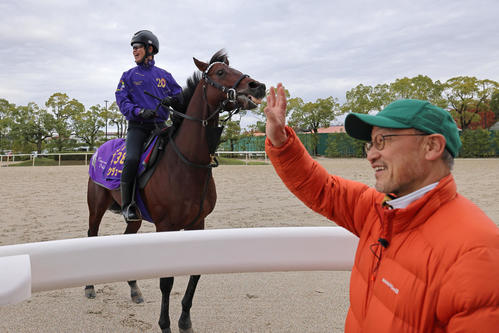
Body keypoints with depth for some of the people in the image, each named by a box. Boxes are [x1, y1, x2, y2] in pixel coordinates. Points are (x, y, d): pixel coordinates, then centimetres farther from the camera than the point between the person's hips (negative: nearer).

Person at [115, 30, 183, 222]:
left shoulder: (164, 76, 16)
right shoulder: (129, 76, 12)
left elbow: (179, 97, 15)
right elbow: (122, 101, 1)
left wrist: (174, 101, -10)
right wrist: (139, 112, -18)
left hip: (159, 126, 2)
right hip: (138, 126, -2)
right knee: (132, 160, -25)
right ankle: (127, 205, -14)